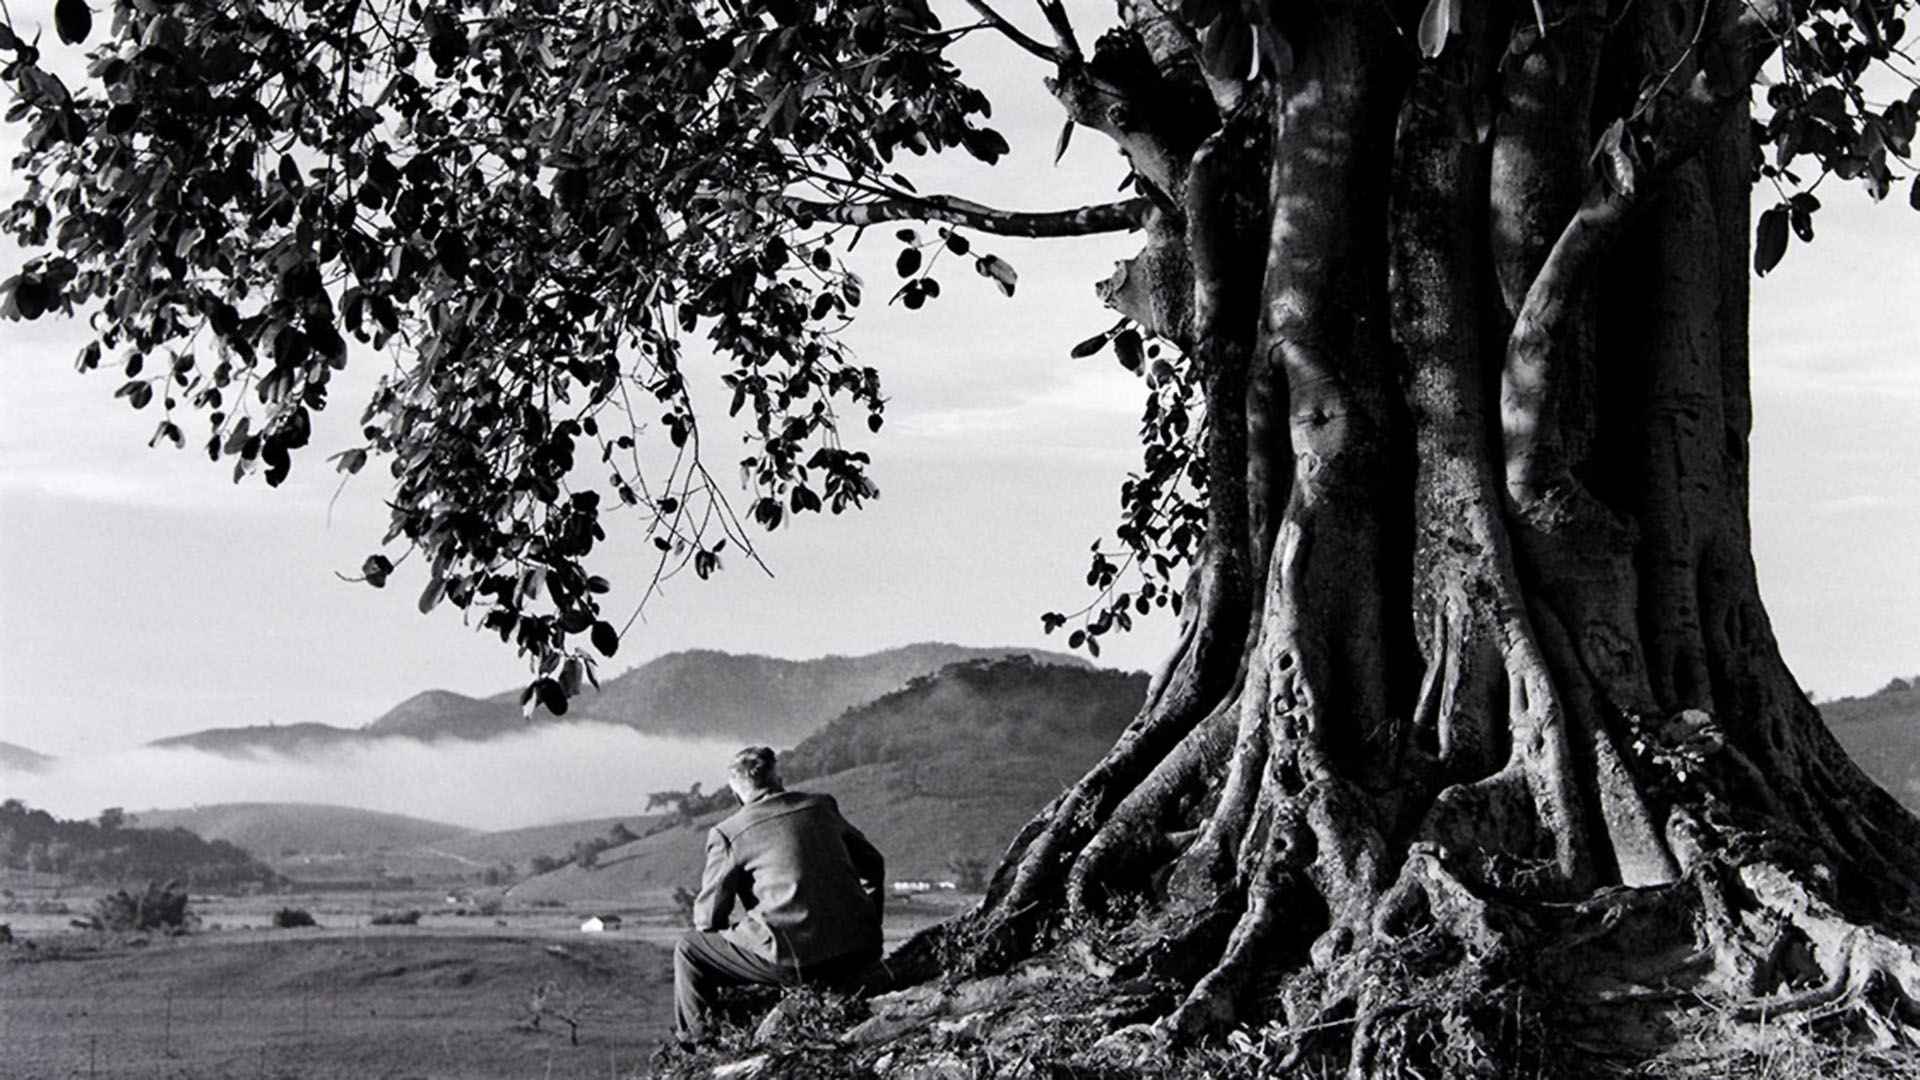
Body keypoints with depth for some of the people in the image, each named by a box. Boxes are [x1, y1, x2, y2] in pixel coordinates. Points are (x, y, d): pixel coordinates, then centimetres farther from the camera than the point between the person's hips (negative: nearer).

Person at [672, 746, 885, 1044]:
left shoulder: (727, 833, -1)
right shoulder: (822, 806, 13)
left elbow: (709, 916, 2)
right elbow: (873, 865, 21)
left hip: (797, 958, -5)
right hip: (861, 952, 5)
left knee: (688, 952, 14)